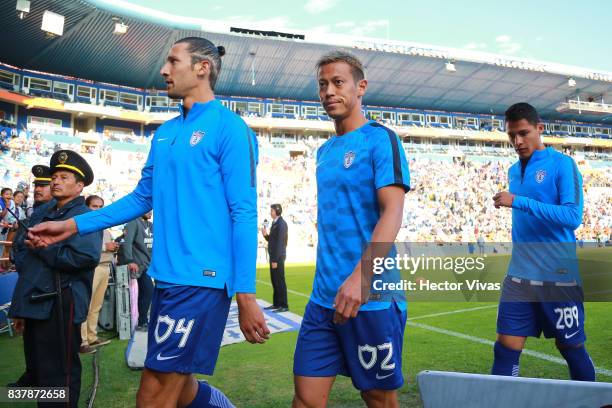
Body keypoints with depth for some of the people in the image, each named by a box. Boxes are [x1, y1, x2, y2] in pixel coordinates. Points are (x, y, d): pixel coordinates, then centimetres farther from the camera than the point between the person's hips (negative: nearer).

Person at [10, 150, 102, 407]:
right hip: (33, 303, 8)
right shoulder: (41, 214, 17)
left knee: (57, 376, 0)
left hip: (60, 304, -7)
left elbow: (85, 257, -22)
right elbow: (23, 252, 20)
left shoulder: (85, 217, -5)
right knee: (38, 370, 18)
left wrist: (41, 247, -11)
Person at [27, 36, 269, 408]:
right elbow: (143, 198, 20)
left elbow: (243, 214, -13)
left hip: (202, 277, -8)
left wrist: (246, 295, -17)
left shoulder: (229, 128, -8)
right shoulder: (164, 133, 15)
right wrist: (73, 226, 15)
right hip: (167, 276, 8)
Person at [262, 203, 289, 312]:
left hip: (278, 257, -9)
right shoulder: (274, 223, 15)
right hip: (273, 256, 9)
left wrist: (275, 260, -20)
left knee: (280, 281, -6)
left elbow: (280, 242, -18)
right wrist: (266, 235, 0)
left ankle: (284, 305, -1)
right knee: (274, 281, 12)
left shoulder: (281, 223, -14)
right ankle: (276, 304, 19)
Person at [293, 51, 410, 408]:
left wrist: (360, 277, -29)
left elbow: (393, 212, -18)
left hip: (372, 297, -6)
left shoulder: (380, 139, -6)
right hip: (324, 298, 6)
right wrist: (329, 277, 16)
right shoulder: (324, 151, 15)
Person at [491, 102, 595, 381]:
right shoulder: (513, 171, 11)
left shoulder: (562, 164, -8)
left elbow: (572, 216, -20)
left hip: (558, 275, -5)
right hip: (519, 275, 5)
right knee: (506, 347, 0)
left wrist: (518, 202, -23)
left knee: (571, 348, 11)